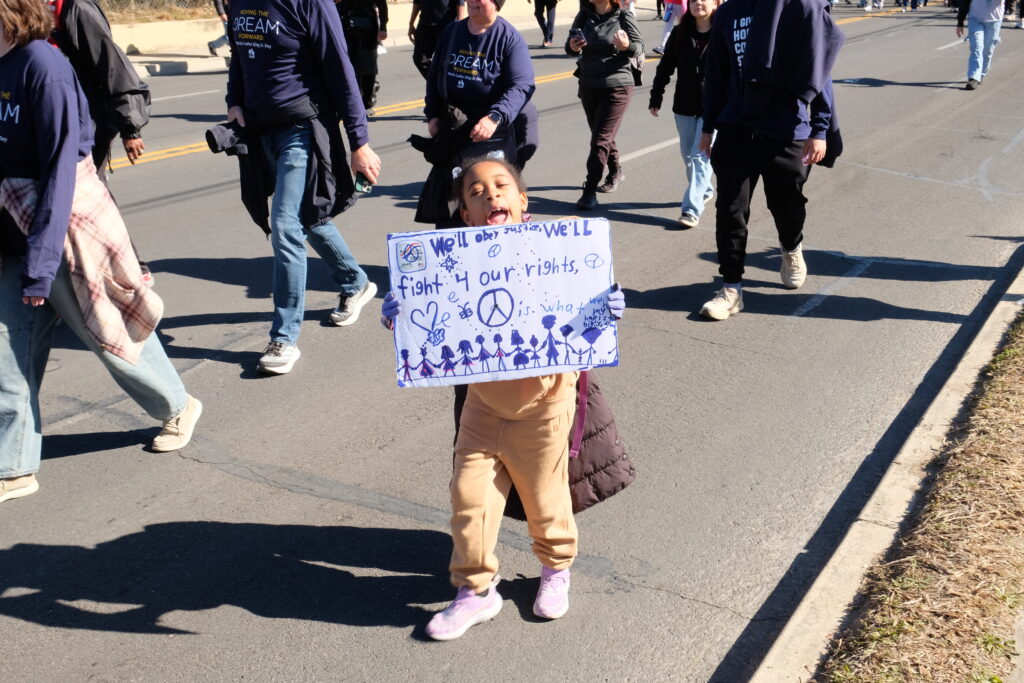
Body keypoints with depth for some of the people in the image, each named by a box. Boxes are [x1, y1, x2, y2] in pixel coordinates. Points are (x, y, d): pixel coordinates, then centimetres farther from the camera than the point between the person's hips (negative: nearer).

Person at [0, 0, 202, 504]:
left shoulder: (41, 65, -19)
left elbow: (59, 169, -20)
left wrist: (41, 260, -20)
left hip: (65, 225, -7)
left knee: (108, 332, 11)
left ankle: (177, 408, 36)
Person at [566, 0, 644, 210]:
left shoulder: (623, 18, -9)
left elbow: (639, 47, -5)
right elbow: (569, 48, 7)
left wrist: (626, 46, -27)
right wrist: (572, 47, -16)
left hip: (617, 87, -5)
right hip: (588, 86, 5)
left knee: (600, 139, -10)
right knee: (602, 135, 19)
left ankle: (590, 191, -6)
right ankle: (615, 173, 42)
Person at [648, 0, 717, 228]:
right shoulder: (680, 33, 4)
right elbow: (665, 67, 10)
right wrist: (655, 97, 8)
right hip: (684, 106, 5)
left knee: (700, 156, -9)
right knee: (688, 155, 15)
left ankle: (692, 209, -9)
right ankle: (704, 191, 39)